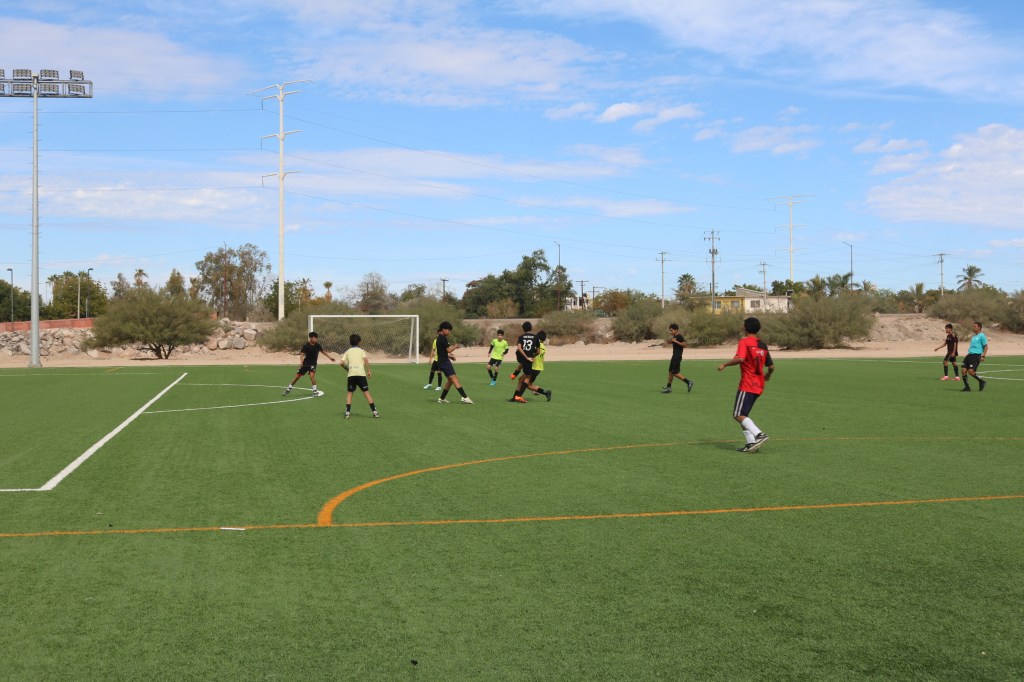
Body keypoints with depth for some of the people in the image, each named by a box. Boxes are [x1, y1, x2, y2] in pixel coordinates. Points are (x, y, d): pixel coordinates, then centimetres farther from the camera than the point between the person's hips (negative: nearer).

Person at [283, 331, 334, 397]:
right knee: (297, 376, 7)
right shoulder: (306, 346, -16)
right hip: (305, 363, 0)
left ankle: (315, 392, -15)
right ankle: (288, 389, 25)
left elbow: (323, 351, 10)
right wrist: (302, 362, -39)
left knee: (312, 375, -25)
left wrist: (330, 357, 10)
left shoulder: (318, 346, -6)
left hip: (313, 364, 0)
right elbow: (302, 354, -22)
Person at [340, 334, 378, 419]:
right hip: (361, 373, -2)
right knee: (366, 392, 0)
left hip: (351, 374, 2)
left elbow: (342, 363, 5)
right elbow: (366, 360, -8)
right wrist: (368, 371, -3)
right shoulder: (361, 351, 9)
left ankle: (347, 412, 4)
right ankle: (374, 412, -3)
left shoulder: (348, 352, 14)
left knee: (350, 393, 13)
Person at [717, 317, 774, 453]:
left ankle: (759, 435, -26)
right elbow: (771, 366, 15)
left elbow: (740, 358, -25)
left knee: (738, 415, -10)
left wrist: (725, 364, -12)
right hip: (759, 386, 8)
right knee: (742, 415, 13)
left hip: (747, 385, -8)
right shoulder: (763, 345, 14)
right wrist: (768, 375, 36)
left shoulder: (744, 341, -7)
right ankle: (751, 443, 3)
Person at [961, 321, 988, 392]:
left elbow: (986, 347, -8)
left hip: (976, 355, -8)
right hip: (970, 354, 8)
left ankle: (981, 381, 4)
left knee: (970, 371, -18)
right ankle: (967, 386, 6)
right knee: (964, 370, -2)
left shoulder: (982, 336, -5)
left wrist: (983, 356, -16)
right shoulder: (973, 336, 20)